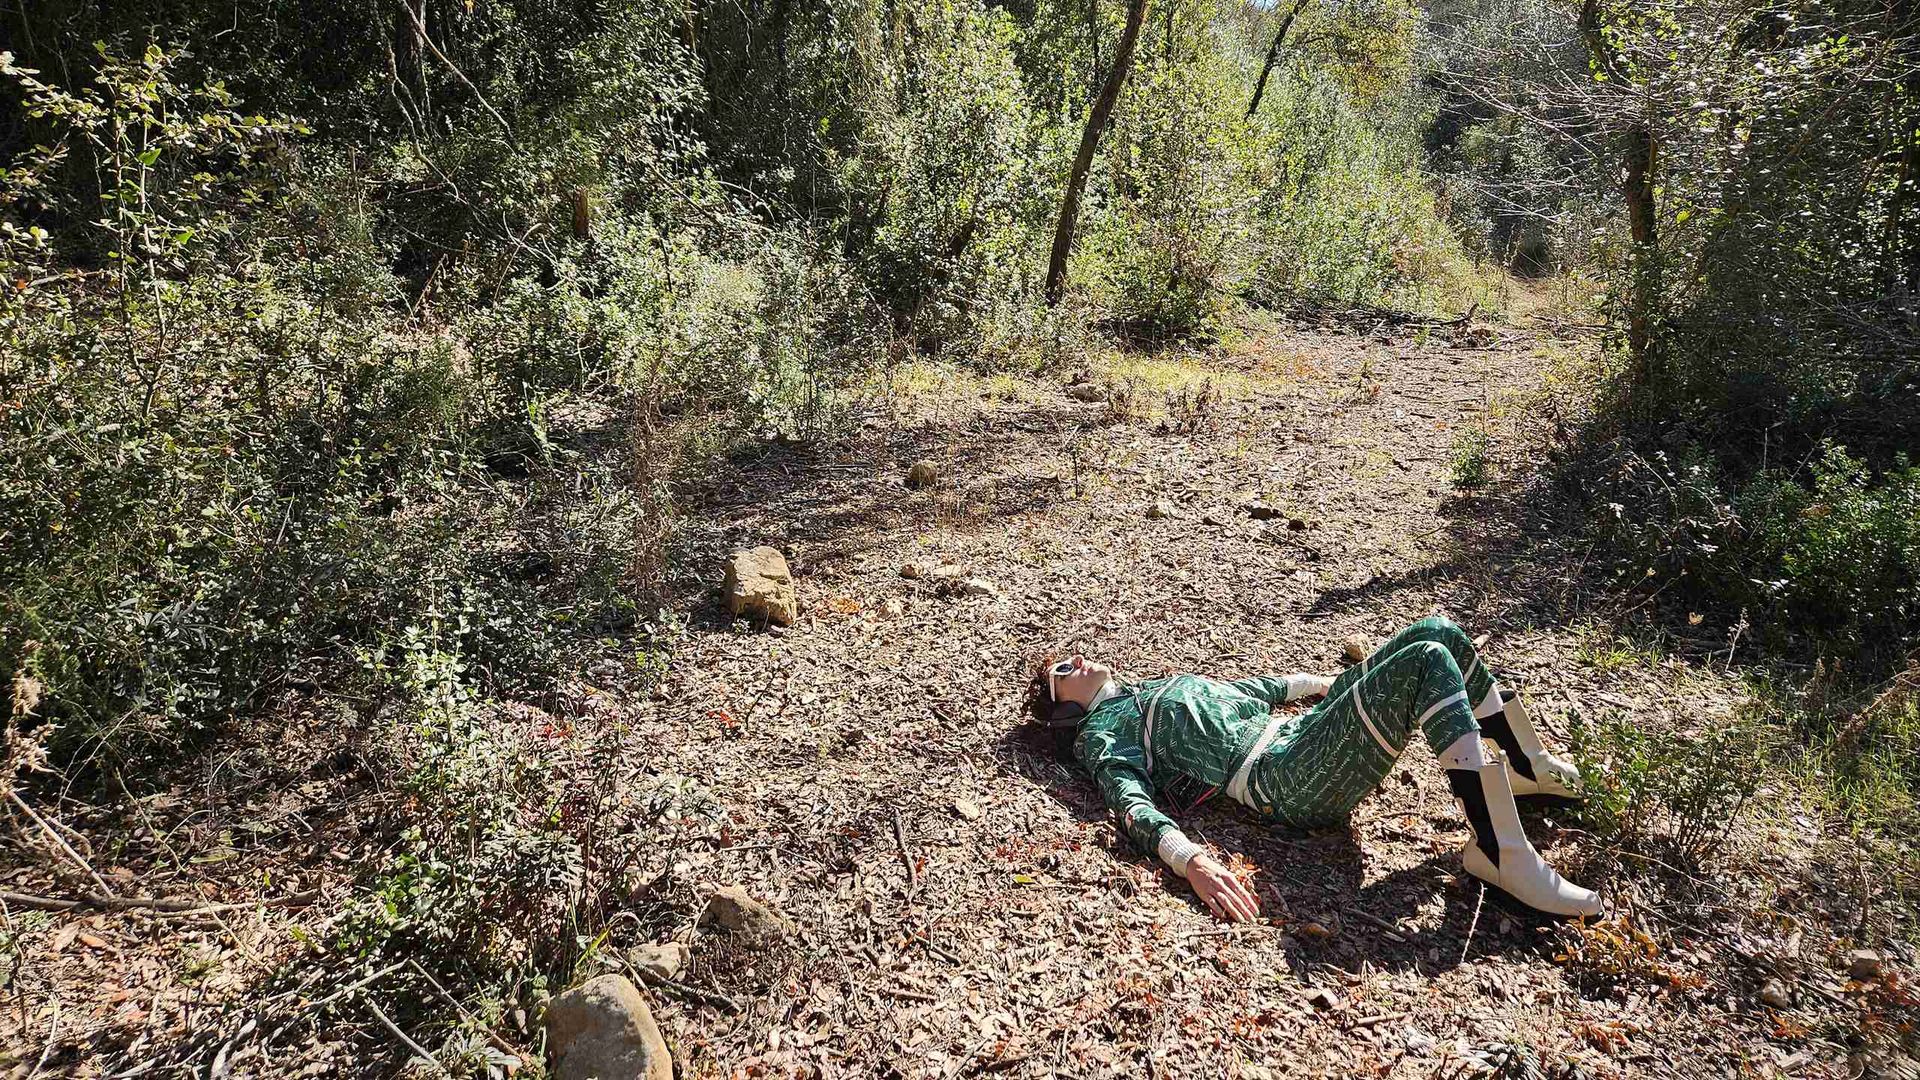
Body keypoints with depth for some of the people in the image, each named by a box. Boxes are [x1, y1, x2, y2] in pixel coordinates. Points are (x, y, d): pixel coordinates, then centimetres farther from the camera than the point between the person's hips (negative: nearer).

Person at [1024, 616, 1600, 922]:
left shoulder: (1155, 687, 29)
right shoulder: (1101, 733, 4)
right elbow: (1135, 806, -14)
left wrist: (1317, 682, 46)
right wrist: (1191, 860, -33)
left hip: (1300, 732, 8)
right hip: (1289, 779, -8)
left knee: (1438, 634, 0)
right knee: (1425, 662, -23)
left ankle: (1525, 766, 15)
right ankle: (1497, 849, -25)